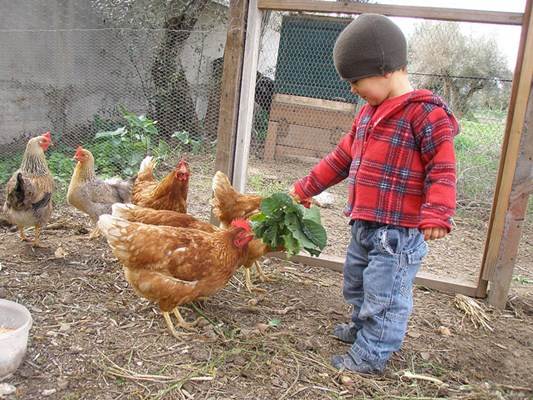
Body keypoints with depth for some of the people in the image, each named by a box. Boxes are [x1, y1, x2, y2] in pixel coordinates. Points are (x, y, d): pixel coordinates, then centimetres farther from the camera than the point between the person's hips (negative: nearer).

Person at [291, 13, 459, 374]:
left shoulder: (426, 112, -16)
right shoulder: (370, 112, 11)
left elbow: (442, 170, -18)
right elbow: (342, 157, 19)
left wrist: (436, 215, -29)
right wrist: (306, 187, 22)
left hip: (399, 231, -9)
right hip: (364, 225, 9)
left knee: (384, 295, 2)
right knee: (357, 285, 25)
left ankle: (371, 356, 18)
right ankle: (364, 328, 47)